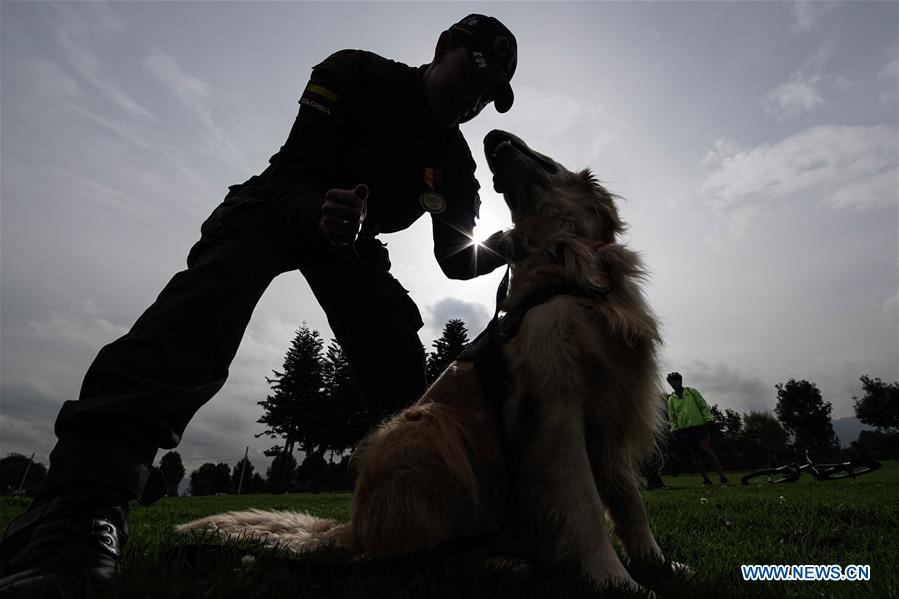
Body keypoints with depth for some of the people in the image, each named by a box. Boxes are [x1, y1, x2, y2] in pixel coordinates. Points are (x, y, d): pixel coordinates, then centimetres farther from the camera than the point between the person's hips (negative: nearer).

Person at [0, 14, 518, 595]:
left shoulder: (456, 161, -3)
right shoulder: (354, 76, -15)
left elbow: (456, 260, -3)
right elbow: (293, 175, -22)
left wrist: (500, 248, -23)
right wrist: (320, 218, -45)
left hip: (350, 237, 5)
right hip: (277, 207, -4)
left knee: (397, 354, -16)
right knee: (211, 301, -35)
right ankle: (86, 494, -43)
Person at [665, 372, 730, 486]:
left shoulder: (692, 392, 6)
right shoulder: (671, 399, 10)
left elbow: (703, 405, 2)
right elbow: (672, 417, 12)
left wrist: (708, 418, -9)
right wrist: (674, 429, 2)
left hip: (699, 425, -3)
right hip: (684, 429, 3)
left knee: (707, 450, -9)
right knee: (694, 454, 4)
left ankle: (722, 476, -5)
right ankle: (706, 478, 10)